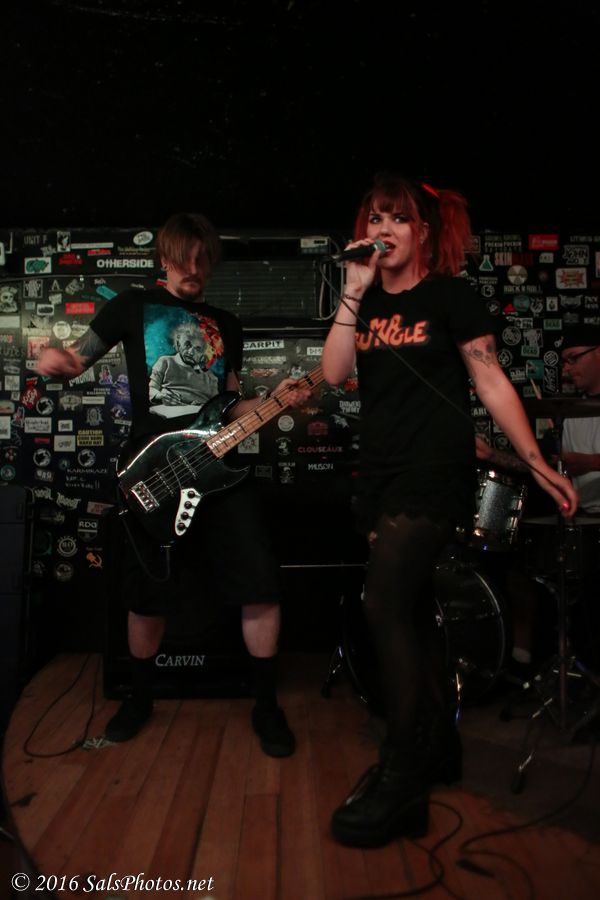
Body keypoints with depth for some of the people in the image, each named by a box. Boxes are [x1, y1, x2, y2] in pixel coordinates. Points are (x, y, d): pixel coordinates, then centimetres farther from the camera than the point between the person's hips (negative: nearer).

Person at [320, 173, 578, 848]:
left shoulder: (449, 296, -1)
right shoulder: (364, 302, 13)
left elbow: (491, 382, -2)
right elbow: (333, 374, -1)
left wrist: (538, 463, -4)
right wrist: (354, 292, -6)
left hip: (436, 471, -6)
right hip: (381, 474, 6)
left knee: (385, 603, -16)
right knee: (409, 609, 12)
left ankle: (402, 782, -3)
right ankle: (439, 746, 30)